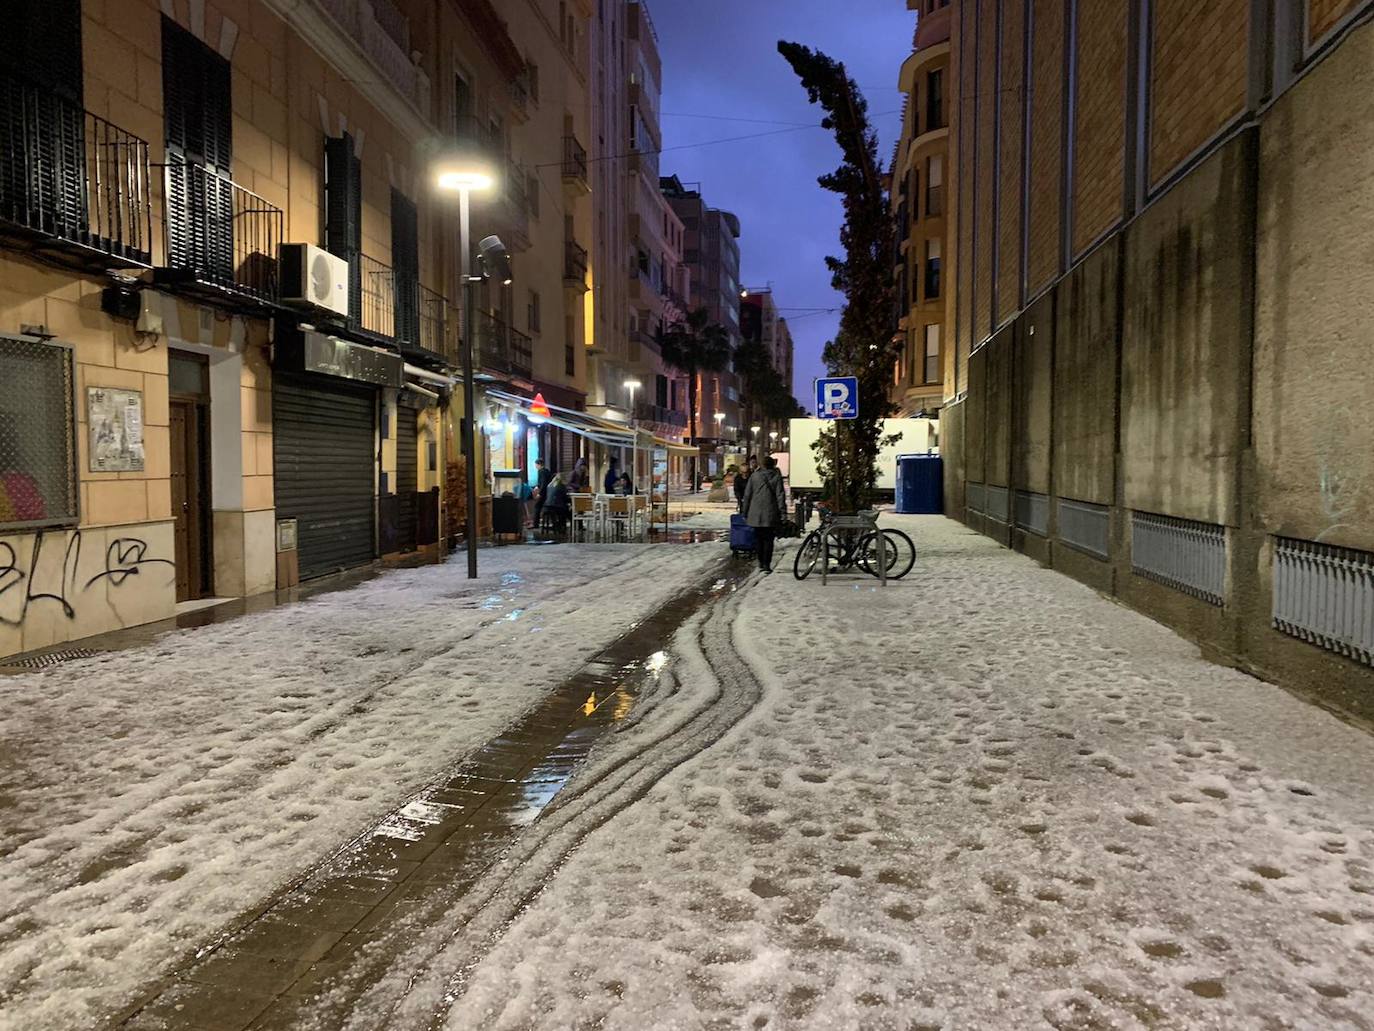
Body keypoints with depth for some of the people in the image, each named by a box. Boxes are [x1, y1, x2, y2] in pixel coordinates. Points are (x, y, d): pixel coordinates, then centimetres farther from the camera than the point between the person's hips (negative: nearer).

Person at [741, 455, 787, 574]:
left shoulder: (754, 476, 3)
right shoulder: (777, 477, -1)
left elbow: (747, 495, 5)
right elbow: (780, 495, -6)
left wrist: (745, 513, 11)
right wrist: (783, 512, -4)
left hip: (756, 513, 1)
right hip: (770, 514, -1)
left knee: (758, 538, 13)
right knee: (768, 539, 3)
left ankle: (761, 562, 19)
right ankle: (766, 564, -2)